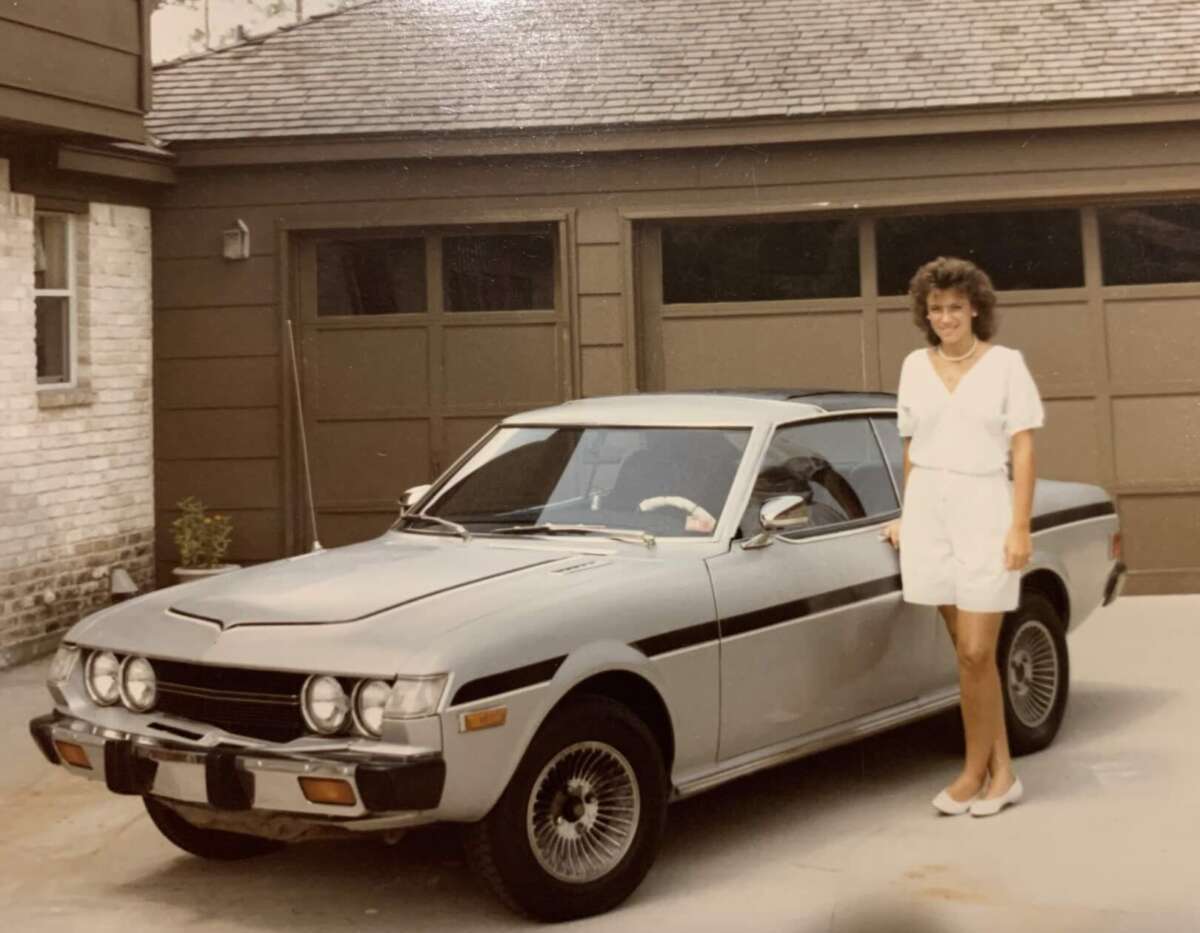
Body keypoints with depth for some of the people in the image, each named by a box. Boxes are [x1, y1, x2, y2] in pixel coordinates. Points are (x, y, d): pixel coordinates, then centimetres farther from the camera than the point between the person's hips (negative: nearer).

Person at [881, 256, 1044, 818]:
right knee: (970, 653, 5)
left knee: (976, 654, -7)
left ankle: (975, 772, 8)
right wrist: (906, 517, 18)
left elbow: (1023, 449, -4)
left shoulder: (1006, 364, -2)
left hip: (985, 511, -3)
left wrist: (1020, 528, -11)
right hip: (929, 512, 4)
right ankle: (1002, 773, 12)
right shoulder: (915, 366, 9)